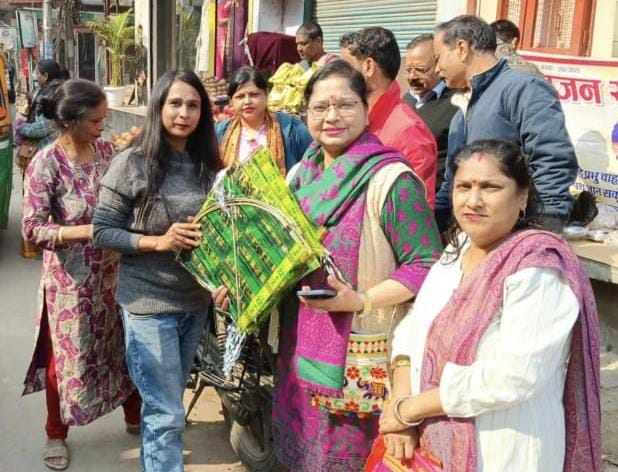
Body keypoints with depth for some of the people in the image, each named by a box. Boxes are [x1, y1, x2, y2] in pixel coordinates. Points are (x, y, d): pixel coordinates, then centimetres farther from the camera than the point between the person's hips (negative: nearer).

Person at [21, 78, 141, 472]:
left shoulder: (106, 150, -2)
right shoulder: (45, 164, -18)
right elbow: (33, 229, -20)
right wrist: (91, 230, -28)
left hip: (113, 271, 5)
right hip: (71, 279, -5)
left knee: (126, 345, 17)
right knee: (66, 355, 11)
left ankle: (135, 417, 39)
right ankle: (57, 433, 34)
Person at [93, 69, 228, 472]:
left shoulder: (209, 165, 4)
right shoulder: (131, 163, -11)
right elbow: (102, 232, -9)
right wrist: (157, 242, -22)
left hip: (197, 300, 5)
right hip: (148, 304, -5)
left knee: (166, 402, 21)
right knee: (166, 413, -1)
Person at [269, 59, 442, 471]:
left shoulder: (390, 179, -16)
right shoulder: (302, 173, 8)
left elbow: (426, 264, -17)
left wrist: (361, 301, -26)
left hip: (358, 351, -7)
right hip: (300, 341, 7)